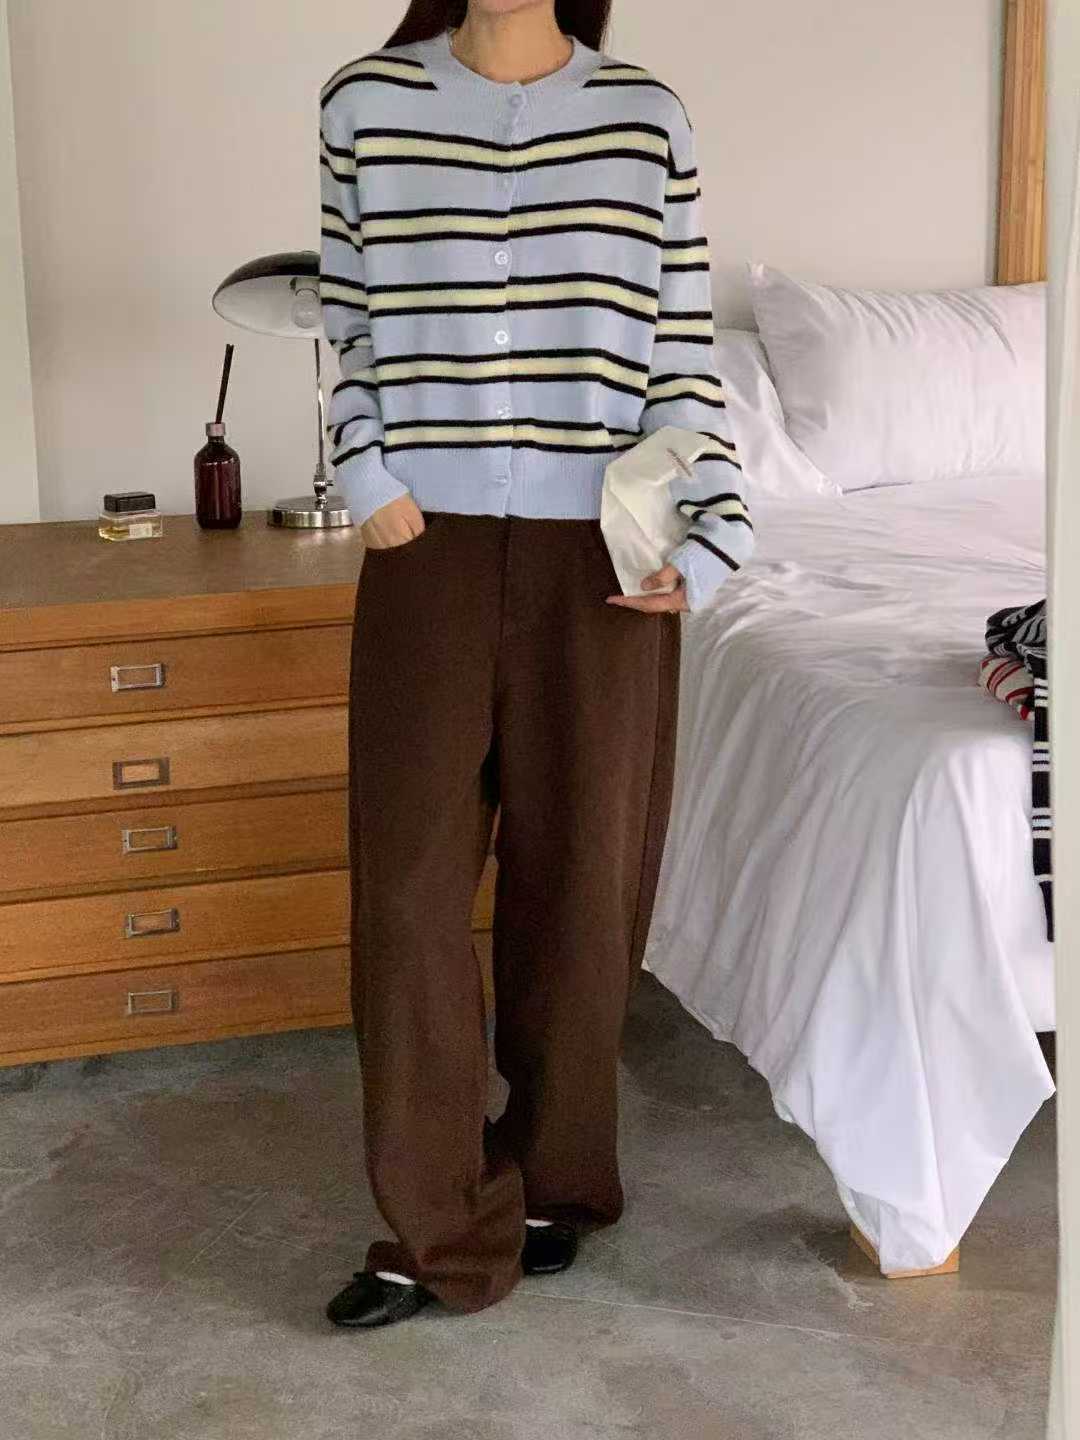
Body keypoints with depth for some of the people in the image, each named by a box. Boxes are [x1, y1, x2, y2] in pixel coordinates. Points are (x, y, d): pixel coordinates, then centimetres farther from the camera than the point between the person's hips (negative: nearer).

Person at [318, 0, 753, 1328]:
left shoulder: (645, 117, 3)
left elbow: (683, 350, 2)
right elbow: (352, 325, 10)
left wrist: (711, 533, -8)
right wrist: (368, 477, -3)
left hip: (596, 551, 0)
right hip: (430, 544, 0)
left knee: (580, 874, 8)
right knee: (408, 881, -2)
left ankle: (554, 1180, 29)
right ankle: (439, 1229, 11)